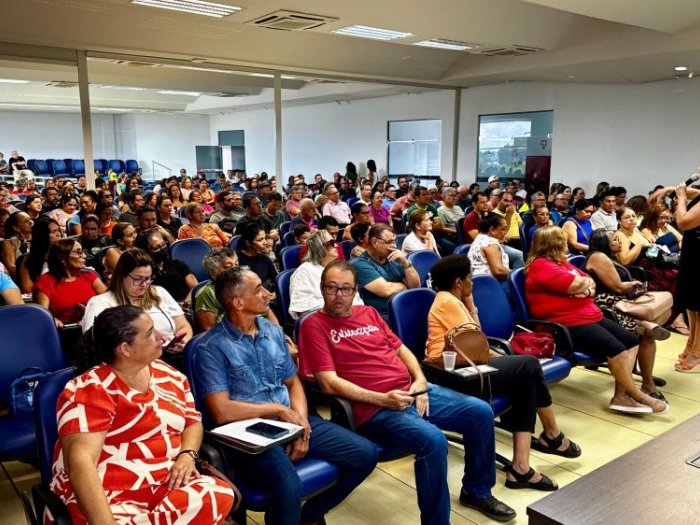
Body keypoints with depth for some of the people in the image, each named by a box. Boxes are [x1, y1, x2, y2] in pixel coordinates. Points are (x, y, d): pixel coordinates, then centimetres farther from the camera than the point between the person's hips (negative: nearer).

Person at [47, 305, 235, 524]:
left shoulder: (167, 374, 10)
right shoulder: (90, 391, -10)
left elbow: (192, 420, 19)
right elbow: (80, 461, -21)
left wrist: (187, 455, -3)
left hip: (168, 487, 7)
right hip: (110, 498, -7)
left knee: (220, 494, -25)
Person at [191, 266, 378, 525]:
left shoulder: (273, 331, 12)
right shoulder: (211, 347, -10)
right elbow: (221, 412, -16)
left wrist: (301, 423, -4)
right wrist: (279, 410, -11)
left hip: (291, 421, 7)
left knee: (366, 454, -1)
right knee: (289, 486, -35)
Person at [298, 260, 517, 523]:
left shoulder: (369, 313, 16)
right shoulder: (314, 326, -4)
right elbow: (329, 383, -13)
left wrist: (420, 380, 0)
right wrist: (383, 400, -18)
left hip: (412, 392, 7)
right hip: (374, 408, -7)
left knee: (481, 412, 1)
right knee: (433, 441, -31)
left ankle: (477, 491, 22)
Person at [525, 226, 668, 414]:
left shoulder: (561, 262, 20)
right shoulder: (541, 266, -13)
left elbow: (590, 284, 16)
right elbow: (577, 285, -19)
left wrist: (586, 285, -8)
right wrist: (586, 281, 3)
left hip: (591, 316, 11)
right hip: (569, 324, -11)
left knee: (632, 340, 3)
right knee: (615, 348, -22)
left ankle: (621, 396, -4)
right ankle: (638, 396, -3)